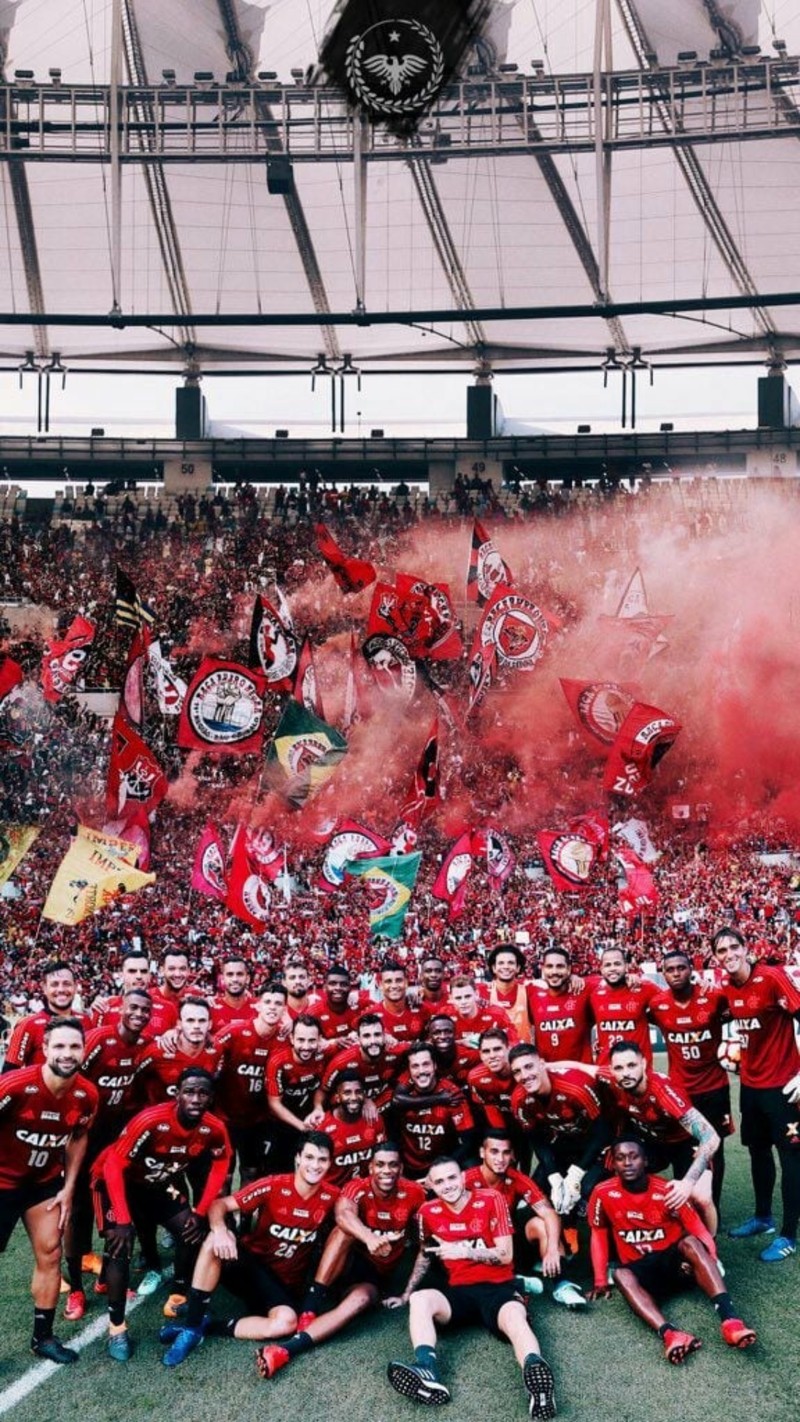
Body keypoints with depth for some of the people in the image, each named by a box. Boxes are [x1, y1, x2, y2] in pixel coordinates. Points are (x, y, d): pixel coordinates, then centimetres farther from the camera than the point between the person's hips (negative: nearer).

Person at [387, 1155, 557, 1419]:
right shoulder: (429, 1212, 4)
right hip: (457, 1290, 3)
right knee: (420, 1299, -29)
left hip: (498, 1287, -3)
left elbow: (505, 1255, -8)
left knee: (515, 1317, -37)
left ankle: (535, 1377, -67)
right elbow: (425, 1256, 22)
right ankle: (427, 1373, -54)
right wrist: (405, 1294, 26)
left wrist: (465, 1251, -18)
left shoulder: (491, 1200, -6)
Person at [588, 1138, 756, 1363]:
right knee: (621, 1275, -34)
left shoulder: (667, 1191, -11)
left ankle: (729, 1319, -49)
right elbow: (599, 1234, 4)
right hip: (641, 1269, 0)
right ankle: (669, 1333, -57)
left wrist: (711, 1263, -23)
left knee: (690, 1242, -34)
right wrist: (601, 1281, 2)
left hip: (675, 1260, 0)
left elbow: (698, 1231, -7)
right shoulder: (603, 1193, -9)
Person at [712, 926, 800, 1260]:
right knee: (758, 1150, 18)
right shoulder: (727, 987, 2)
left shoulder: (771, 977, -19)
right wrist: (737, 1052, 7)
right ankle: (763, 1217, 34)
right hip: (750, 1082, 7)